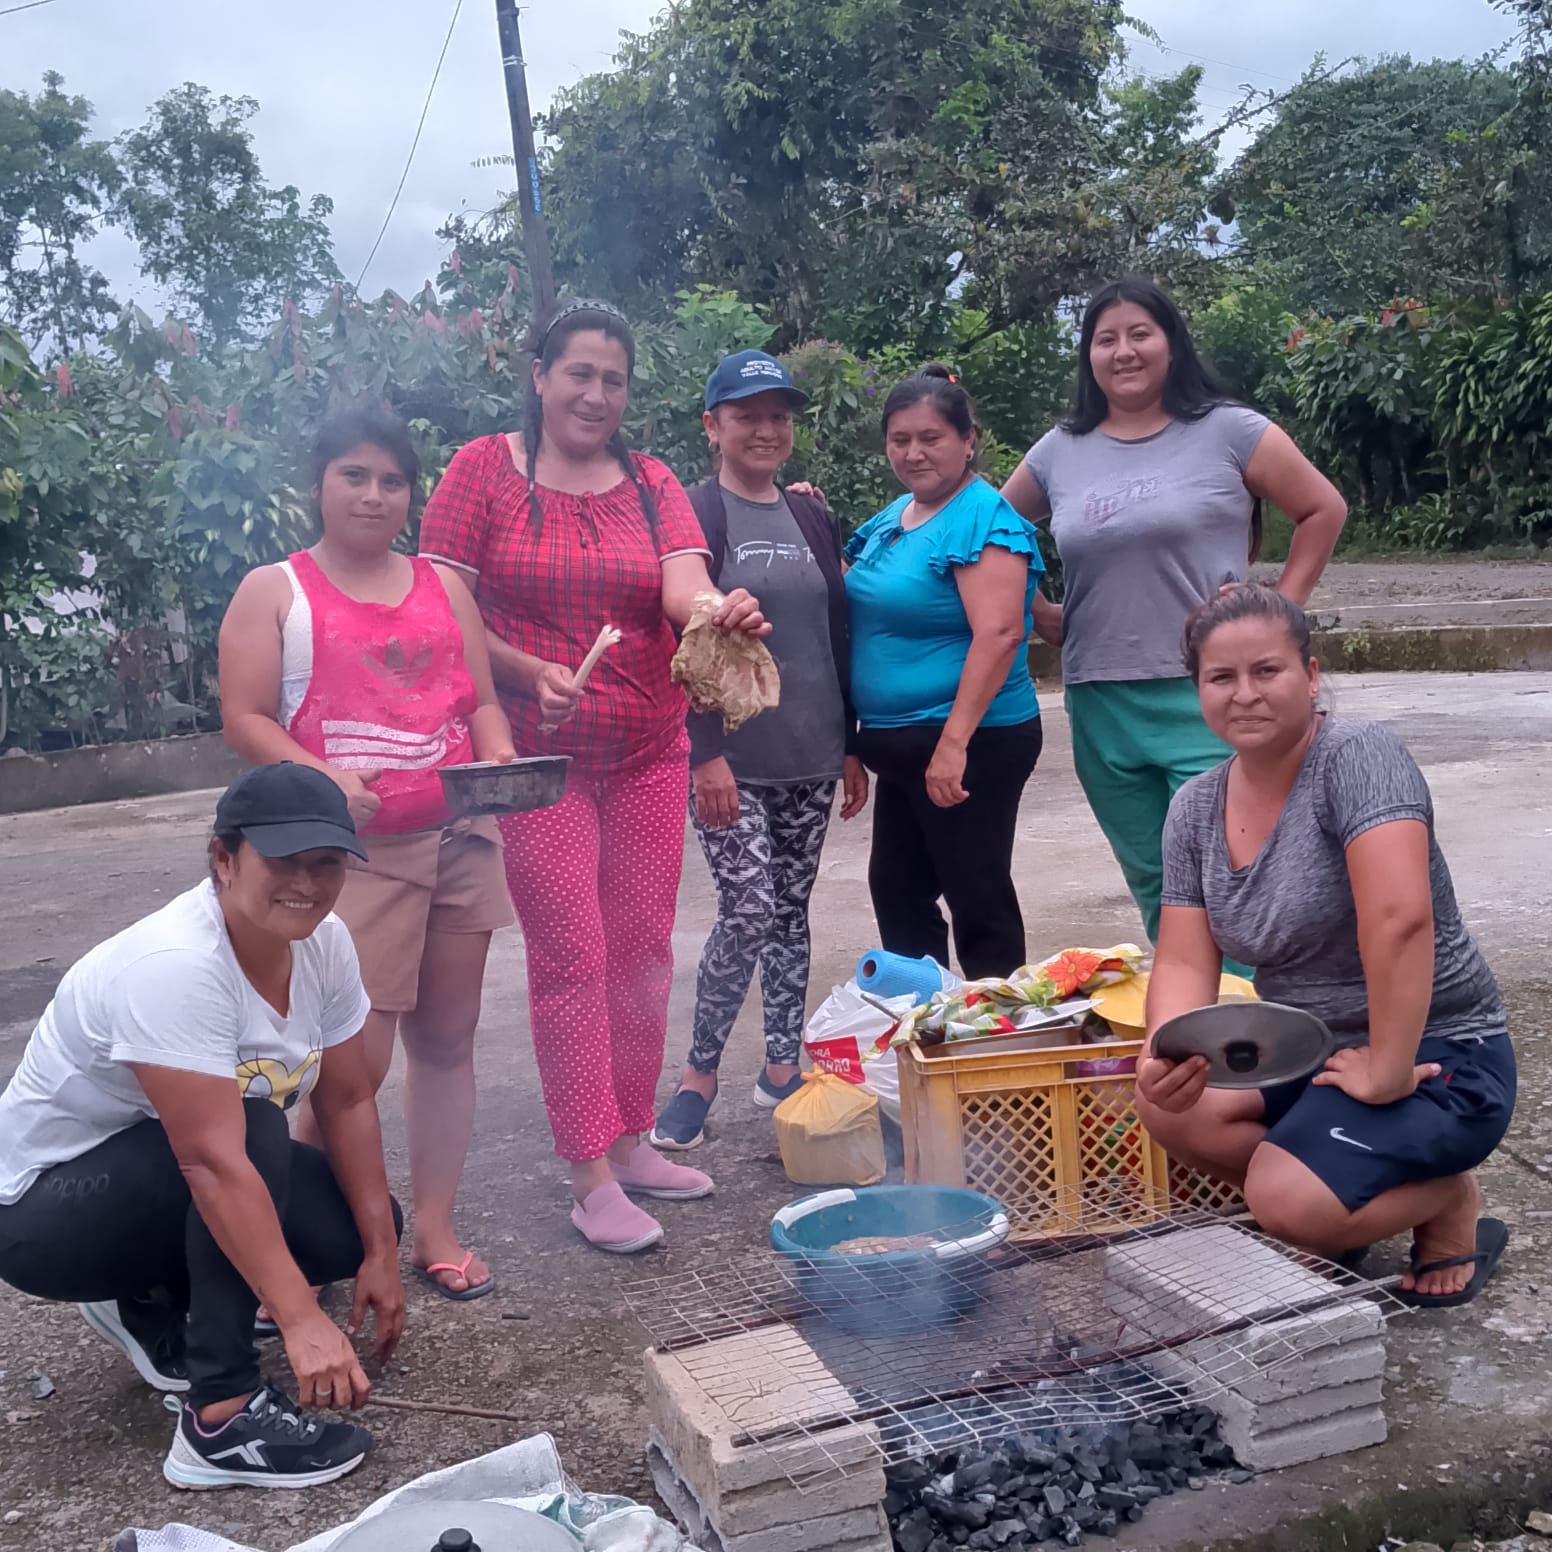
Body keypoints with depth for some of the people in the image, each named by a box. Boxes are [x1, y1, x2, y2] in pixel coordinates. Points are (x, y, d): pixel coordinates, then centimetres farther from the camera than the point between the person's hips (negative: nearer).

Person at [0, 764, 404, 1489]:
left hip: (164, 1185, 8)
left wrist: (380, 1252, -7)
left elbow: (348, 1101, -4)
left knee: (360, 1227, -7)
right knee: (255, 1134, -31)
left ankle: (152, 1304, 14)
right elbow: (213, 1162, -38)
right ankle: (222, 1419, -23)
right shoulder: (173, 966, -34)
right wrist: (301, 1319, -39)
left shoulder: (324, 943, -11)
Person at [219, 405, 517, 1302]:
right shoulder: (276, 591, 4)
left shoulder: (442, 586, 16)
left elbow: (481, 700, 15)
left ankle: (436, 1230, 18)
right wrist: (322, 776, -19)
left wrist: (499, 762, -5)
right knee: (359, 1056, -9)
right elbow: (245, 720, -3)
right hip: (352, 850, -4)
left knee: (447, 1036, 7)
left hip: (459, 840, 5)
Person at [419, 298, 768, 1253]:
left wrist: (724, 613, -32)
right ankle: (591, 1179, 3)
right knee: (572, 955, -5)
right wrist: (529, 673, -19)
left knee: (644, 948, 9)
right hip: (537, 755, -4)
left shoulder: (653, 483, 9)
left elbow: (685, 589, -9)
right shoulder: (485, 470, -1)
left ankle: (631, 1141, 24)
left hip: (649, 752, 4)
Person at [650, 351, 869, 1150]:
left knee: (791, 909, 10)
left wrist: (852, 745, 12)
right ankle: (698, 1075, 5)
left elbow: (839, 633, 15)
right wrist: (704, 751, -16)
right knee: (748, 912, -11)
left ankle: (782, 1066, 21)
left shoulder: (812, 519, 13)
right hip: (730, 758, -5)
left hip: (809, 756, 5)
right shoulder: (692, 516, -4)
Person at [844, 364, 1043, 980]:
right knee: (896, 889, 17)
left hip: (969, 744, -9)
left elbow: (998, 635, -24)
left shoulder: (983, 519, -14)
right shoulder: (892, 518, 12)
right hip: (900, 744, 10)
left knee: (977, 897, 0)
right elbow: (861, 605, 25)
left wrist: (953, 742, -27)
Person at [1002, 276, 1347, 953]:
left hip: (1209, 697, -4)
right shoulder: (1059, 451, 8)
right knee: (1152, 888, 13)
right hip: (1100, 706, 4)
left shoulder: (1228, 431, -2)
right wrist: (1037, 614, 11)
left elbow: (1323, 510, 4)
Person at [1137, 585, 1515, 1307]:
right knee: (1169, 1104, -17)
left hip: (1436, 1055, -6)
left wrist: (1384, 1073, -28)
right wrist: (1168, 1054, -24)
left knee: (1289, 1202, -25)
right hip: (1309, 1049, 7)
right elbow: (1185, 962, -3)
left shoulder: (1357, 755, -21)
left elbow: (1399, 917, -33)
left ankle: (1448, 1199, 6)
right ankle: (1337, 1206, 7)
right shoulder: (1195, 808, 0)